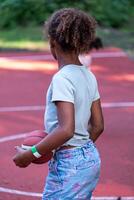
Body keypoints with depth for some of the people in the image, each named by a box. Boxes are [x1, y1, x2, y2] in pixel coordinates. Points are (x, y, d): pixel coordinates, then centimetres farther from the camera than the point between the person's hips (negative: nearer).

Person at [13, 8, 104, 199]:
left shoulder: (62, 78, -17)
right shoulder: (89, 76, 6)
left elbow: (66, 130, -25)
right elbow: (98, 126, 12)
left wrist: (30, 155, -19)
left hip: (68, 165, -8)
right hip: (91, 158, 8)